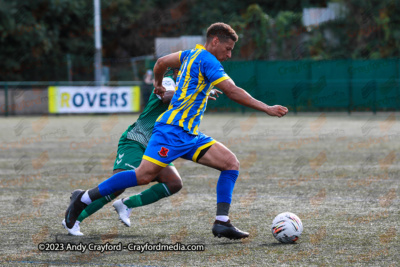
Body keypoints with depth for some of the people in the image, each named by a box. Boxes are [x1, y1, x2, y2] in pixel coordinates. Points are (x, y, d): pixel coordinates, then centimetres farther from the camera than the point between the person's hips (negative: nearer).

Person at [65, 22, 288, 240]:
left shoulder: (192, 54, 16)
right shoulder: (207, 60, -11)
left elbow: (162, 62, 28)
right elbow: (232, 91, -18)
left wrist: (159, 85, 46)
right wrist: (267, 108, -17)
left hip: (190, 134, 10)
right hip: (173, 130, -10)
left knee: (232, 163, 0)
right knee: (144, 176, -15)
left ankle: (222, 222, -7)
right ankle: (85, 198, -2)